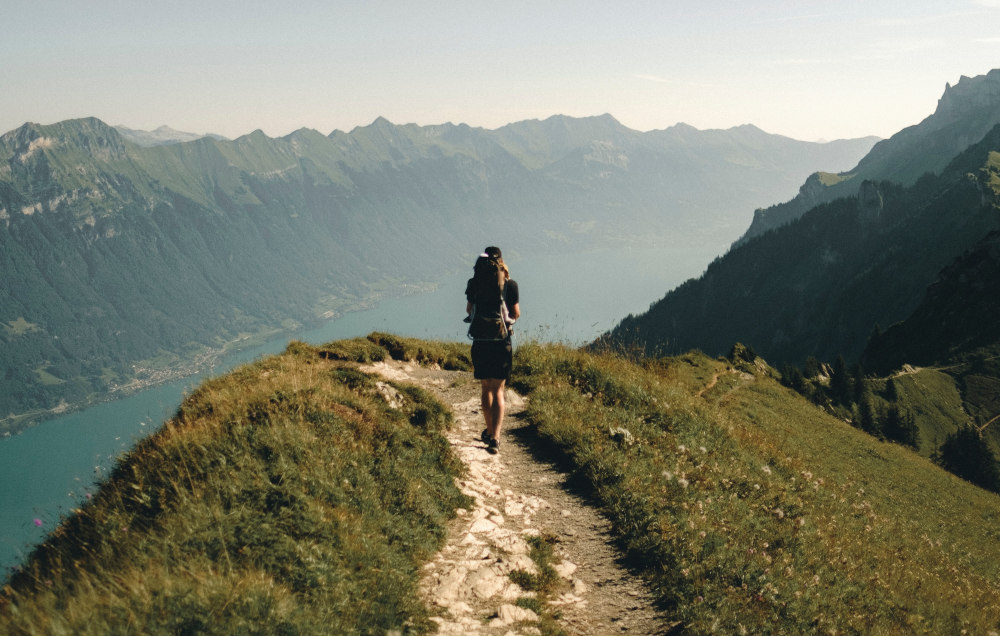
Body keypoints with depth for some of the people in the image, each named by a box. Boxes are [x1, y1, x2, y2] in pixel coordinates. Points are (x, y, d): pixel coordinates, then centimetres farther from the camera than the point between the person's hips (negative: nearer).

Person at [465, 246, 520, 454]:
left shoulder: (474, 283, -1)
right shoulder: (510, 285, -6)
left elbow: (469, 310, 10)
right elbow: (516, 314, 1)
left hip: (480, 343, 2)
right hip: (502, 343, -2)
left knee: (485, 388, 17)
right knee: (498, 390, 2)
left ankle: (490, 431, 31)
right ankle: (495, 437, -12)